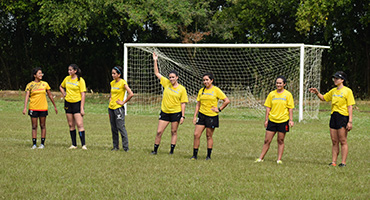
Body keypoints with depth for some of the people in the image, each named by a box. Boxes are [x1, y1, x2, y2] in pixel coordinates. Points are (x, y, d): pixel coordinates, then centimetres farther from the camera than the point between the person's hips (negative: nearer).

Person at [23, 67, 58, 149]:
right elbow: (27, 96, -7)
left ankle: (42, 143, 10)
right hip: (33, 108, -1)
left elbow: (50, 95, 12)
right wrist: (25, 107, -19)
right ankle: (34, 144, 7)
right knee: (34, 126, 3)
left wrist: (55, 106, 15)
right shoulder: (30, 85, -1)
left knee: (43, 126, 4)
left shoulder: (45, 84, 5)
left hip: (43, 108, 1)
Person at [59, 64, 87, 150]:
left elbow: (83, 95, -10)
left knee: (79, 124, -12)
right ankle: (74, 144, 13)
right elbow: (61, 87, 28)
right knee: (71, 125, 7)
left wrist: (82, 108, -15)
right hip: (68, 103, 5)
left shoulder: (80, 80, -9)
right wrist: (64, 93, 8)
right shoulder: (67, 79, 7)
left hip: (77, 103, -5)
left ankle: (83, 144, -12)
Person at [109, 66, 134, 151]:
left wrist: (124, 102, -12)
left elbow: (131, 94, -17)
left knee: (121, 127, -9)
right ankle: (115, 146, 14)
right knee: (113, 128, 8)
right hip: (111, 107, 7)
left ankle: (126, 147, -6)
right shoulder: (112, 83, 11)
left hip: (118, 108, -7)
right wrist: (110, 98, 13)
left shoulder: (123, 82, -10)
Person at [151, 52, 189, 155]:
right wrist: (155, 61, 1)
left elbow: (183, 103, -2)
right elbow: (157, 73, 8)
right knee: (159, 132, 0)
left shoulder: (182, 89, -5)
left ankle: (172, 150, 13)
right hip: (164, 112, 3)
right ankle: (155, 150, 10)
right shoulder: (166, 83, 3)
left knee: (174, 132, 5)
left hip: (176, 113, -3)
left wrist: (183, 116, -7)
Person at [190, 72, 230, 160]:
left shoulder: (216, 90, -5)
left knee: (209, 136, 2)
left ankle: (208, 156, 13)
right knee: (196, 135, -3)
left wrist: (219, 109, -7)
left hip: (212, 116, -4)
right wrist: (195, 116, 6)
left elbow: (227, 101, -6)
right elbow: (198, 104, 13)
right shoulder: (201, 91, 9)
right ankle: (195, 155, 3)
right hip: (201, 115, 4)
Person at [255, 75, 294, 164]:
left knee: (280, 141, 4)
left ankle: (279, 159, 11)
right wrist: (266, 120, 3)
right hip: (272, 120, 2)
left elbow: (290, 108, 0)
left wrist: (291, 120, -7)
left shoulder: (288, 94, -1)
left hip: (283, 121, -2)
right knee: (267, 141, 2)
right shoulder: (272, 94, 5)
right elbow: (268, 108, 8)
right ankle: (261, 158, 8)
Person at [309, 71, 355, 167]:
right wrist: (317, 93, 7)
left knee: (343, 141, -4)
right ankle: (333, 162, 9)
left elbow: (350, 107, -8)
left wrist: (350, 121, -13)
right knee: (334, 142, 7)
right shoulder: (333, 91, 14)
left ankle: (343, 162, -2)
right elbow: (323, 98, 27)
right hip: (333, 117, 6)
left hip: (343, 117, -6)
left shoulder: (347, 91, -5)